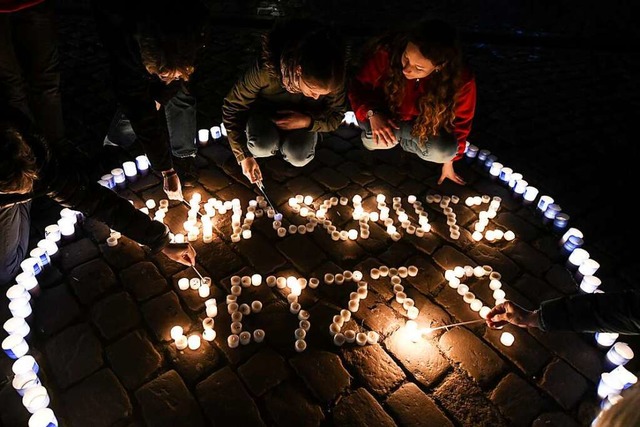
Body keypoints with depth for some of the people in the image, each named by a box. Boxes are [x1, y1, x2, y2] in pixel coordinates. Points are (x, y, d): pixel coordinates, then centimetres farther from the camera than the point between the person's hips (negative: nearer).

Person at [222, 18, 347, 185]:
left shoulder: (334, 78, -31)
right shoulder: (266, 70, -37)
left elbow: (335, 117, -14)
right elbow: (232, 107, -23)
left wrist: (307, 122, -35)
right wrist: (244, 155, -21)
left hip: (303, 116, 2)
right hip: (265, 109, -1)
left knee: (298, 157, -27)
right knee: (263, 145, -34)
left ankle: (284, 145, 9)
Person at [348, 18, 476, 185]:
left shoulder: (461, 79, -29)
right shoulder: (386, 53, -33)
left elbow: (460, 121, -10)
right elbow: (358, 86, -17)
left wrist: (449, 160, 2)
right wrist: (372, 113, -38)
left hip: (426, 127, 1)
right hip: (384, 117, -1)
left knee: (443, 151, -27)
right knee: (378, 138, -33)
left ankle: (399, 141, 4)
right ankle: (372, 139, 5)